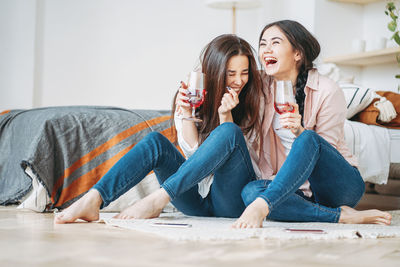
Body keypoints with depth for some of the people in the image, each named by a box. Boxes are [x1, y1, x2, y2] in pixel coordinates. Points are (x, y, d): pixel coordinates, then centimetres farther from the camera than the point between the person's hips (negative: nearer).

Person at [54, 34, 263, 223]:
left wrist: (225, 114, -19)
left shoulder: (253, 102, 1)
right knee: (155, 141, -20)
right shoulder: (191, 95, 4)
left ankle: (158, 199, -35)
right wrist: (185, 112, -17)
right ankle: (93, 200, -36)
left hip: (232, 201, -2)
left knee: (229, 131, -28)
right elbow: (194, 151, -4)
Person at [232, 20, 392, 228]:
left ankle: (261, 207, -44)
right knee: (250, 191, -29)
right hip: (302, 191, 4)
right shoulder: (263, 90, 5)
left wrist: (300, 131, -25)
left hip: (342, 185, -4)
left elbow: (326, 151, -9)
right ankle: (342, 216, -28)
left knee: (308, 139, -33)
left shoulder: (328, 92, -9)